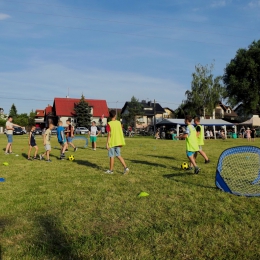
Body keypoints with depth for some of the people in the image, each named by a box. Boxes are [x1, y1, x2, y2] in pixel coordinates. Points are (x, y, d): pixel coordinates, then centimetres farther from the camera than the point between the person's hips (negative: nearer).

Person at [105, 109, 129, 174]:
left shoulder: (109, 124, -12)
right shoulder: (119, 123, 4)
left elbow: (109, 134, -15)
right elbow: (121, 132, 8)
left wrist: (107, 143, -10)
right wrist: (121, 143, 17)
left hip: (112, 142, -5)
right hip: (118, 142, 5)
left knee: (111, 156, 5)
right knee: (118, 155, 14)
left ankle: (111, 170, 14)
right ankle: (125, 167, 3)